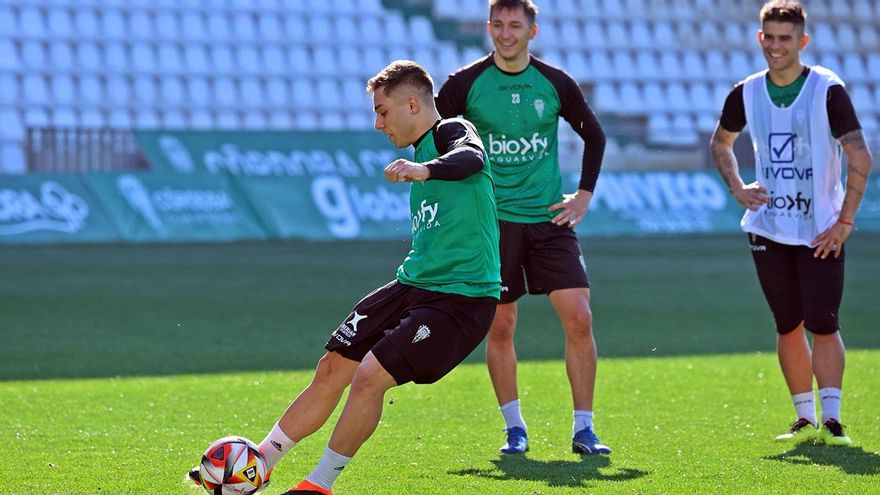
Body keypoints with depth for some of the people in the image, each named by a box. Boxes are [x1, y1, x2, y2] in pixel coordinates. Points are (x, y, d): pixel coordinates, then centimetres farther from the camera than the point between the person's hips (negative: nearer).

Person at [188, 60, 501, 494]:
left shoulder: (452, 132, -11)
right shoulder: (421, 149, 17)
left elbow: (473, 157, -38)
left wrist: (425, 169, -55)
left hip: (461, 298, -9)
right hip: (412, 285, 9)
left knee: (370, 376, -18)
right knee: (332, 369, 8)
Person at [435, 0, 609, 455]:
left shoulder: (555, 83, 1)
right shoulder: (466, 83, -4)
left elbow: (594, 134, 15)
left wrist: (584, 194, 8)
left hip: (549, 217, 1)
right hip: (492, 220, -1)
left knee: (579, 319, -8)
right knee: (500, 327, 1)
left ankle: (583, 430, 1)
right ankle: (515, 429, 14)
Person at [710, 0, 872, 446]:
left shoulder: (827, 90, -10)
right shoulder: (747, 93, 3)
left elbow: (860, 158, -10)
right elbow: (721, 142, 22)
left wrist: (844, 221, -14)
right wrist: (736, 187, 5)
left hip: (821, 231, -4)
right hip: (768, 227, 4)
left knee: (822, 323, -11)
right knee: (788, 326, 7)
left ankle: (831, 420, -9)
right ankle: (805, 420, 15)